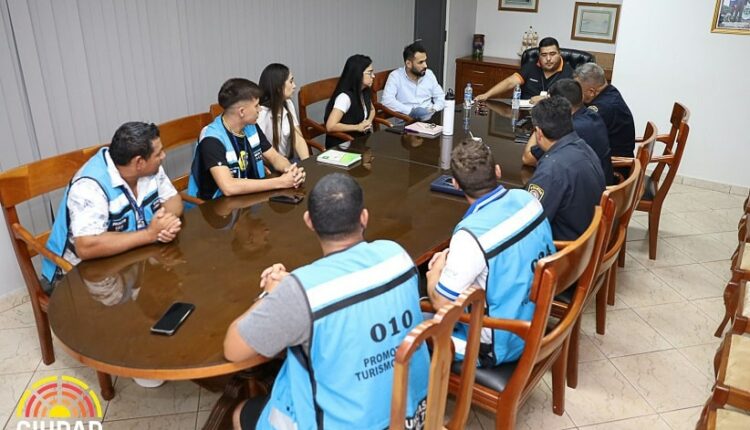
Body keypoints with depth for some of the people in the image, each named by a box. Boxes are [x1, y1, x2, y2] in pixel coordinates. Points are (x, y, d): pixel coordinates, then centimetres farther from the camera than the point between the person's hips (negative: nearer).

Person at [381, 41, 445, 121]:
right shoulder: (395, 76, -4)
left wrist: (434, 109, -7)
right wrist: (411, 111, -23)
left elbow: (440, 97, 14)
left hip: (430, 119, 4)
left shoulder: (429, 74, 10)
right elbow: (387, 101, -17)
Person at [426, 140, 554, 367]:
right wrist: (453, 257, 2)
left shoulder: (471, 235, -32)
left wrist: (437, 270, 0)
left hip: (497, 347, -7)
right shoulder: (528, 199, -9)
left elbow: (440, 302, -20)